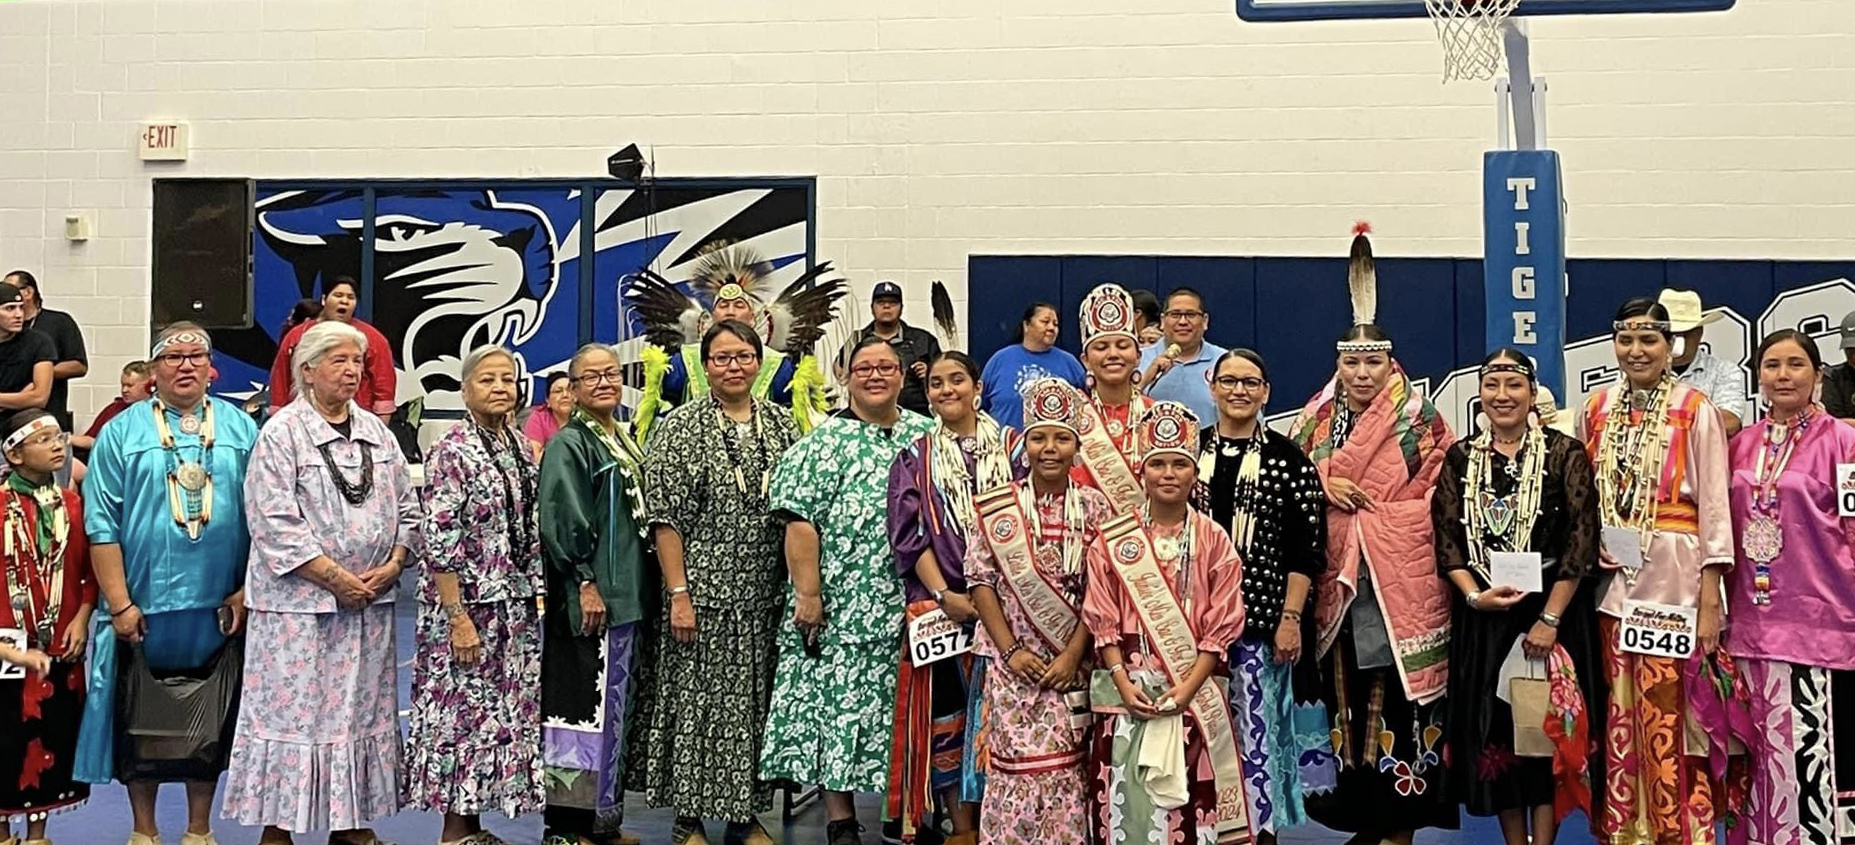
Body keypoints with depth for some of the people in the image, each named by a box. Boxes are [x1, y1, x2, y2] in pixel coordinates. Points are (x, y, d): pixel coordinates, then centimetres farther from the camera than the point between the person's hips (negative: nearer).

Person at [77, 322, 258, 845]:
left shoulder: (240, 430, 6)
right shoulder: (122, 433, 1)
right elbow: (101, 525, -3)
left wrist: (247, 589, -3)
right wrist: (119, 603, -9)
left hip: (219, 609, 1)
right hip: (144, 607, -1)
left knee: (211, 724, 9)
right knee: (141, 722, 8)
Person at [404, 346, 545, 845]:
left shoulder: (520, 447, 9)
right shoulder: (451, 452, -13)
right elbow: (438, 544, -17)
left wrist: (535, 595, 12)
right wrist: (459, 620, -19)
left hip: (517, 609, 8)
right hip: (467, 606, -7)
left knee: (505, 711, 11)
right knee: (463, 711, 0)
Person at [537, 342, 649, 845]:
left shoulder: (623, 442, 16)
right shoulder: (568, 445, -9)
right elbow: (562, 521, -17)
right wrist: (585, 582, -20)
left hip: (625, 596, 9)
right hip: (586, 598, -9)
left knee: (613, 707, 12)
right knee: (581, 705, -6)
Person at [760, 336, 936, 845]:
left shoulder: (926, 435, 11)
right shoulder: (825, 442, -1)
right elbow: (800, 520, -7)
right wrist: (807, 593, -14)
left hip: (913, 606, 4)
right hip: (843, 606, -3)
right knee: (839, 703, -2)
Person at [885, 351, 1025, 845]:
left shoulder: (1013, 448, 8)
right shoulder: (915, 459, 10)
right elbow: (909, 534, 2)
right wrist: (944, 595, -11)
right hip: (940, 606, 1)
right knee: (946, 713, 0)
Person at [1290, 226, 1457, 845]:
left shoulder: (1421, 420, 0)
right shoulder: (1315, 419, 12)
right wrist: (1321, 483, -5)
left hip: (1401, 582, -4)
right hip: (1337, 578, 4)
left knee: (1400, 691, -3)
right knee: (1346, 693, 7)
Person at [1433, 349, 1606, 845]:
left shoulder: (1564, 454, -3)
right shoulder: (1461, 458, 6)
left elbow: (1582, 540, -8)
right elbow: (1446, 537, 3)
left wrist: (1549, 618, -14)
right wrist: (1474, 595, -14)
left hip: (1551, 611, -3)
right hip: (1482, 617, 3)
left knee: (1547, 730, -2)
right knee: (1493, 732, 6)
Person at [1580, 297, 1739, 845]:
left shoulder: (1695, 410, -2)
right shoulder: (1596, 410, 10)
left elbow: (1714, 505, -5)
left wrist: (1711, 600, -10)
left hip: (1673, 579, -4)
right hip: (1611, 579, 4)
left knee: (1669, 715, -5)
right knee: (1620, 715, 6)